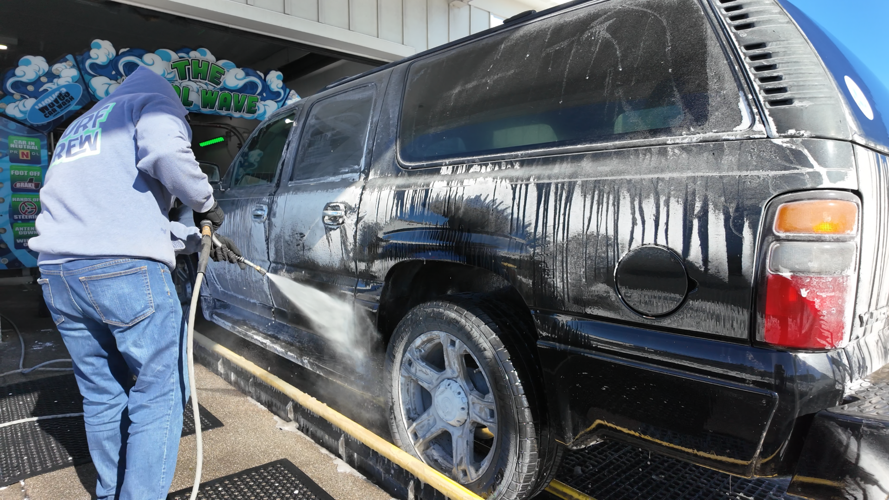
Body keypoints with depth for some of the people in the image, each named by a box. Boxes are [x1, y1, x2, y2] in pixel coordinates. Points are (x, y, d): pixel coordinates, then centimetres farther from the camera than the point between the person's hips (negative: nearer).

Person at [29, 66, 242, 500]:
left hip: (57, 273, 8)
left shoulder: (78, 128, 33)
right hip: (126, 271, -8)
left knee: (102, 395, 17)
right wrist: (206, 204, 0)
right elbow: (166, 154, -16)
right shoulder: (152, 103, 9)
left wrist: (198, 238, 28)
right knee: (158, 395, 1)